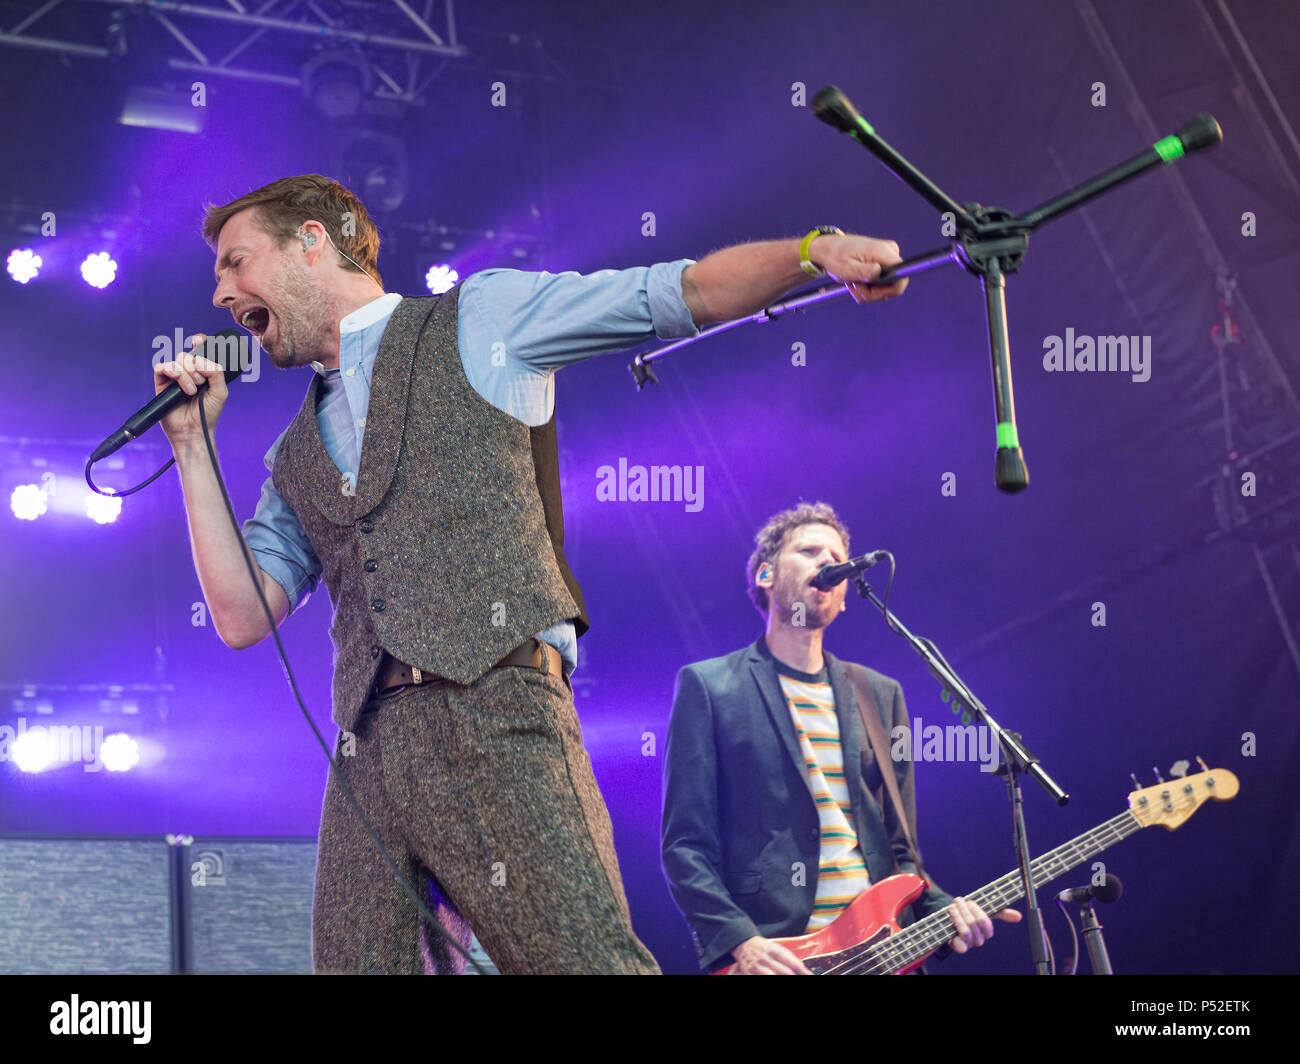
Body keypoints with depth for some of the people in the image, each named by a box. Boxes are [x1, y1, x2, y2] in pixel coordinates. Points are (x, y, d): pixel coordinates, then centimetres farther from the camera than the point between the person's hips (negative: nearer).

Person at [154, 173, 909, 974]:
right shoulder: (296, 457, 27)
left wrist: (813, 251, -13)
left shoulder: (478, 320, 12)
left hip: (493, 715, -6)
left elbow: (687, 293, 5)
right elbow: (242, 618, 17)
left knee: (590, 962, -17)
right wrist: (194, 444, 18)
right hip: (365, 750, 6)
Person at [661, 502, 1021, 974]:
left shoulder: (881, 695, 18)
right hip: (771, 956, -4)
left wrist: (942, 910, 0)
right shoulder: (708, 686, 5)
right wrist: (739, 942, -15)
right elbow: (686, 844, -2)